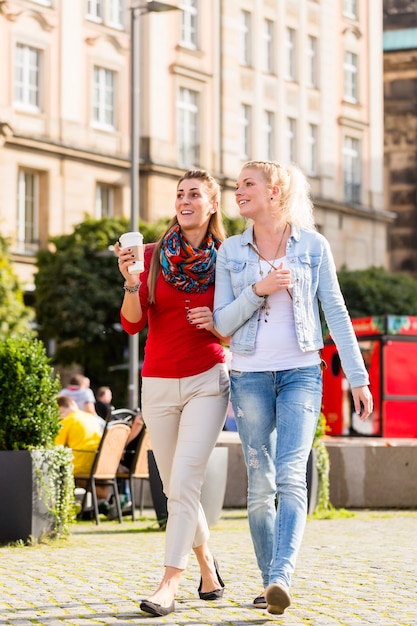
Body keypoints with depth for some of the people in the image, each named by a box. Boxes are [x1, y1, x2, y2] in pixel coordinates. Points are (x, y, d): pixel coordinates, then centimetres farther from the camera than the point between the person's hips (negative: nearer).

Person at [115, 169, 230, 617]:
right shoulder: (154, 255, 2)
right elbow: (133, 323, -7)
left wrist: (215, 324, -15)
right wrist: (131, 282, -24)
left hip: (207, 382, -2)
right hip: (159, 384, 3)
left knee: (184, 481, -15)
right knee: (175, 488, 11)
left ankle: (169, 585, -15)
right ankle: (206, 562, 33)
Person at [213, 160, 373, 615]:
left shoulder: (312, 245, 3)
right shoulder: (231, 252, 7)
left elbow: (336, 313, 4)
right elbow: (222, 323, 3)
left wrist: (358, 377, 1)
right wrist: (258, 291, -14)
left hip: (301, 373, -2)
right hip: (250, 375, 2)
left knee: (290, 476, -18)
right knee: (260, 485, 2)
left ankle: (281, 577, -29)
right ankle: (269, 583, 11)